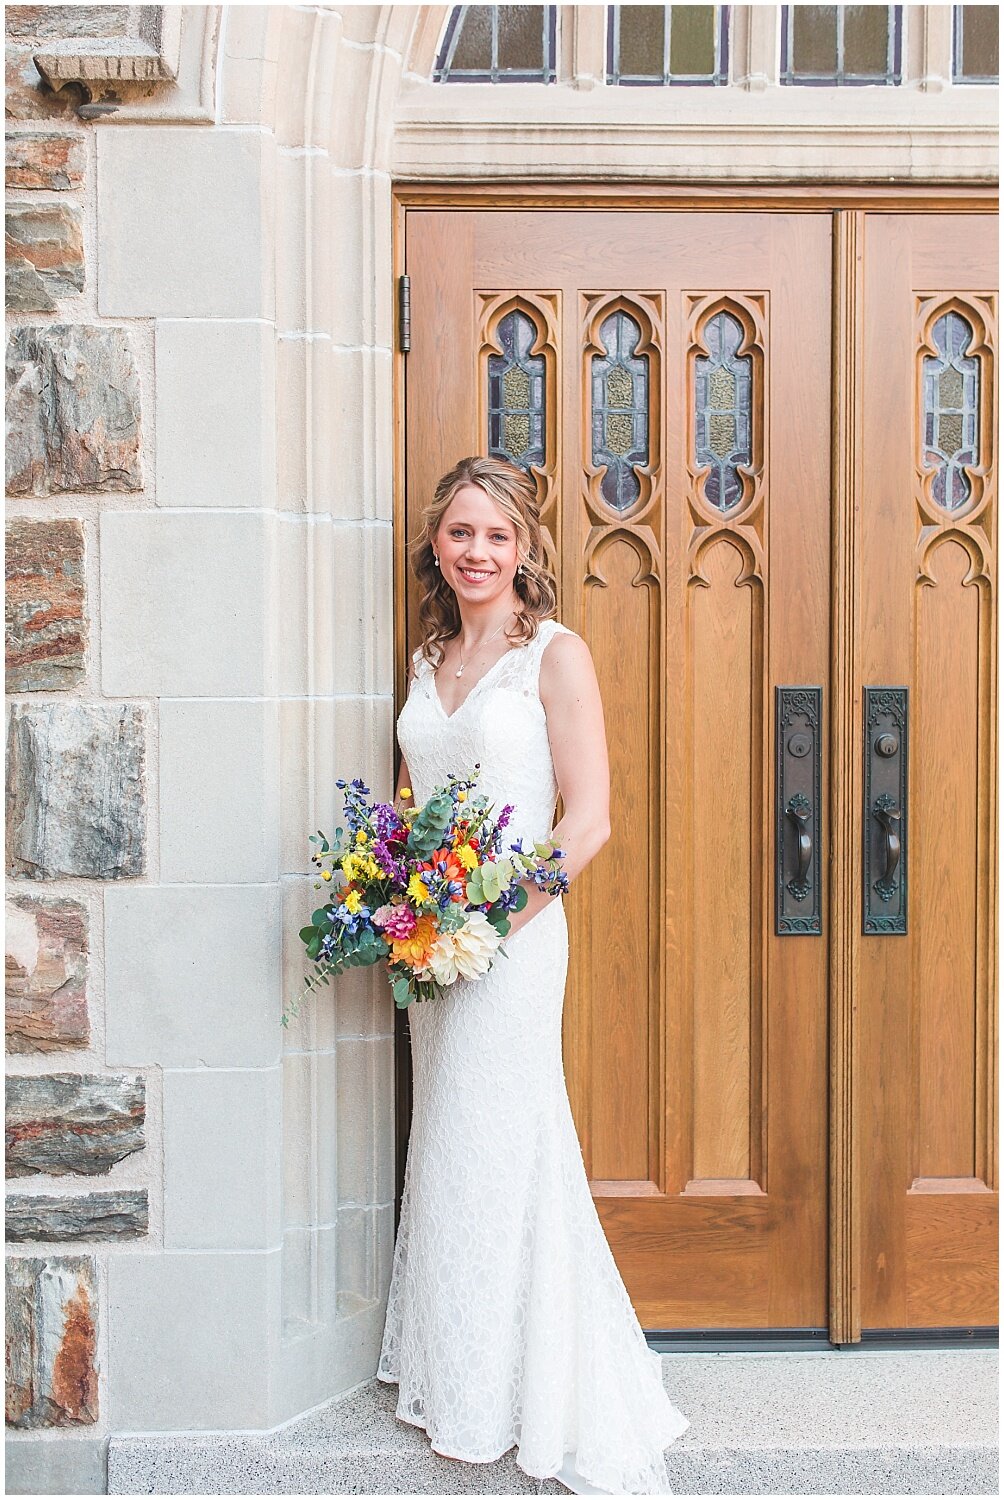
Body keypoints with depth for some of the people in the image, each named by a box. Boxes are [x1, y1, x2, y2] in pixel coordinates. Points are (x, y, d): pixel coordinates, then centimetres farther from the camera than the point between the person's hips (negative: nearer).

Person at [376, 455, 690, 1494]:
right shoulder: (429, 659, 12)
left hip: (513, 935, -6)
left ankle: (533, 1407, 18)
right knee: (445, 1154, 14)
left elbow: (588, 821, -13)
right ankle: (457, 1381, 31)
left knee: (492, 1158, 0)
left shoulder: (556, 654, -7)